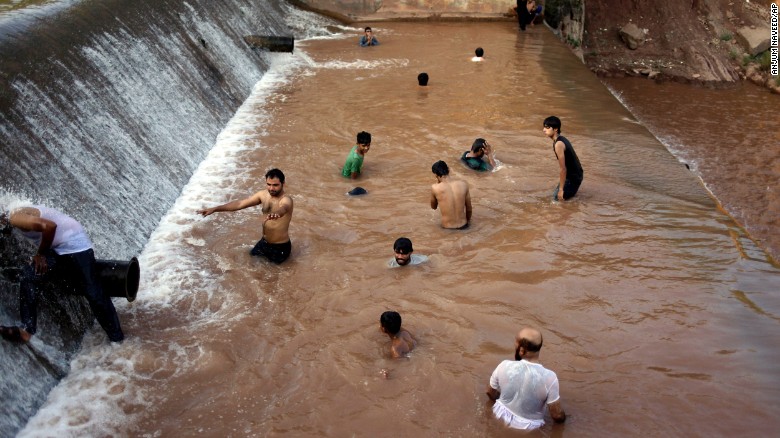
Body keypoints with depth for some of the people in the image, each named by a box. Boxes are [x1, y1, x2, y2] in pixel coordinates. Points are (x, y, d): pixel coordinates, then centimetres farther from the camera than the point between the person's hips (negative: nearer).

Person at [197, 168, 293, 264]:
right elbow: (239, 204, -3)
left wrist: (276, 214, -78)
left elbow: (283, 209, -53)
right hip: (264, 242, 8)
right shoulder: (263, 194, -5)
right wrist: (214, 209, -11)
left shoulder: (286, 200, -28)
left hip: (280, 247, -7)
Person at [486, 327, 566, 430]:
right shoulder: (549, 377, -31)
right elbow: (557, 415, -20)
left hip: (501, 417, 2)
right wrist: (563, 418, 4)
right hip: (529, 429, -2)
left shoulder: (504, 366, -24)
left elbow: (490, 393, -3)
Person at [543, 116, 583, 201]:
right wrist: (562, 177, 27)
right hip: (575, 174, 9)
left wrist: (561, 189, -20)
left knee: (557, 197, -1)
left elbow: (563, 168, -25)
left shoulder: (558, 144, -26)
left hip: (573, 177, -9)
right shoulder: (561, 138, 4)